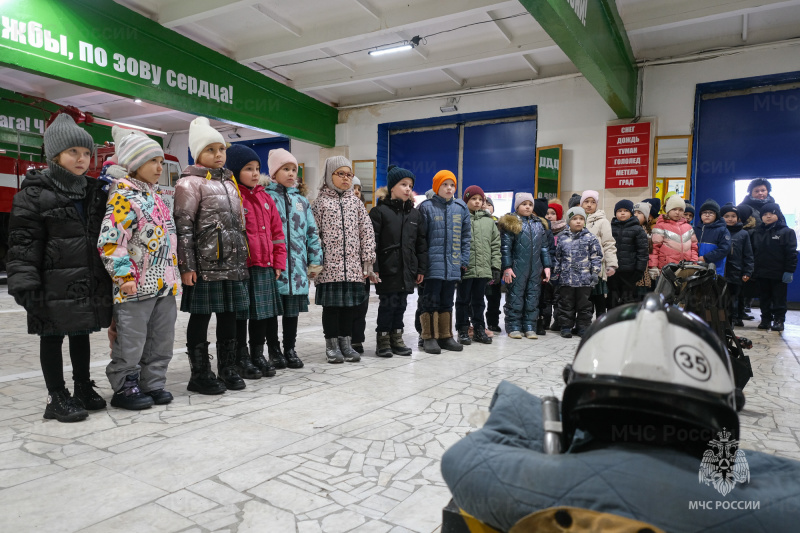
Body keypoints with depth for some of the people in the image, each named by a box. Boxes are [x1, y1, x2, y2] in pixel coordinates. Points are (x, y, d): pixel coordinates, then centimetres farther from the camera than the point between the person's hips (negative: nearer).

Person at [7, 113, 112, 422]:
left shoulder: (95, 192, 11)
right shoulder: (34, 194, -6)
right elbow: (23, 243, -11)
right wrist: (26, 286, -17)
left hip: (90, 283, 5)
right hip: (55, 285, -5)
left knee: (81, 334, 15)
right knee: (52, 337, 7)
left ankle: (83, 389, 28)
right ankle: (57, 398, 17)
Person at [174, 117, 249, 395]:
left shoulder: (230, 182, 18)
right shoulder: (190, 183, -3)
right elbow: (183, 227, -10)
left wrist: (243, 261, 19)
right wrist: (186, 266, -15)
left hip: (233, 265, 7)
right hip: (205, 265, -7)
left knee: (229, 316, 11)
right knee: (200, 317, 2)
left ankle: (228, 369, 23)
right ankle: (200, 374, 14)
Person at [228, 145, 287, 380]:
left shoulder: (265, 198, 14)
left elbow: (277, 232, 15)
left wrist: (278, 262, 9)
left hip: (265, 267, 7)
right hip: (241, 267, -7)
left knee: (262, 312, 14)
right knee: (241, 314, 5)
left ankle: (258, 355, 29)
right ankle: (242, 359, 19)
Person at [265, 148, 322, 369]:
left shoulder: (301, 199, 13)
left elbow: (312, 231, 13)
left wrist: (315, 260, 8)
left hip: (297, 264, 4)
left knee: (292, 308, 11)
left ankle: (290, 349, 24)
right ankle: (274, 350, 20)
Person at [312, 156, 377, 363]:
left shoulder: (356, 202, 11)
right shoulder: (321, 201, 2)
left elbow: (367, 232, 8)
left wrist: (367, 261, 2)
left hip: (353, 266, 3)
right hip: (329, 266, -3)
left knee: (350, 304, 8)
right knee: (331, 305, 3)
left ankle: (345, 343, 21)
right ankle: (332, 345, 15)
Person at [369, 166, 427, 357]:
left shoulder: (415, 213, 11)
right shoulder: (380, 210, -5)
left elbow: (421, 243, 12)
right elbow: (372, 242, -9)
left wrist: (421, 268, 8)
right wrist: (373, 268, -14)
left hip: (407, 270, 5)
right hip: (387, 269, -5)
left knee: (401, 304, 12)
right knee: (388, 304, 0)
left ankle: (396, 338, 24)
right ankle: (383, 341, 13)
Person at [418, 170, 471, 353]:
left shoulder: (461, 208, 9)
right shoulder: (426, 207, -4)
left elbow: (466, 236, 13)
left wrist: (464, 260, 7)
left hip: (453, 266, 4)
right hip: (433, 264, -4)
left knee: (447, 302, 13)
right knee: (431, 301, 0)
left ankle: (445, 336, 22)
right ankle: (430, 337, 9)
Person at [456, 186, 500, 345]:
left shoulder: (489, 221, 11)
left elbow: (495, 245, 11)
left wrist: (495, 266, 5)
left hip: (483, 269, 4)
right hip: (464, 269, -4)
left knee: (478, 300, 14)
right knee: (463, 300, 6)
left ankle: (479, 329, 24)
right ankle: (463, 330, 16)